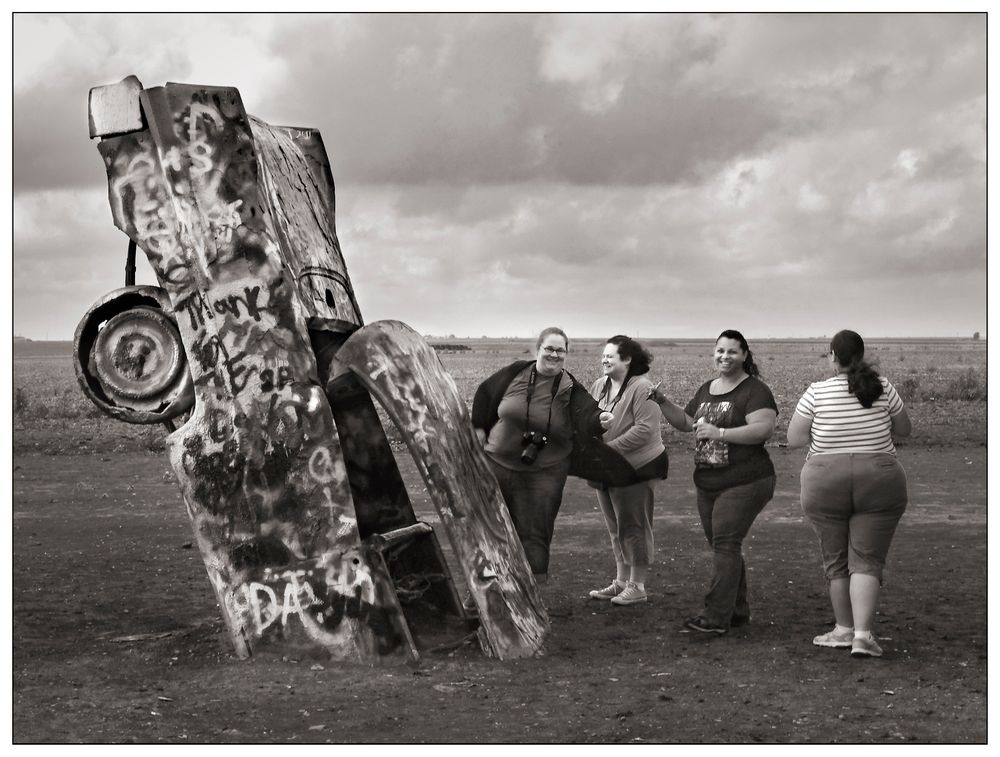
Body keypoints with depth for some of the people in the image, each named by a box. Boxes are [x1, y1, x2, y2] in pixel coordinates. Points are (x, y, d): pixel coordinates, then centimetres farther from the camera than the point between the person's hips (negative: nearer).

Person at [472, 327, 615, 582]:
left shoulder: (570, 390, -8)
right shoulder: (515, 373, -4)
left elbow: (587, 414, -25)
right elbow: (485, 393, 12)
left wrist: (600, 419, -46)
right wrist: (478, 427, 10)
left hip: (544, 473, -2)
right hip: (497, 465, 2)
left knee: (534, 534, -3)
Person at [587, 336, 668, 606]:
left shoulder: (641, 388, -17)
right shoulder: (599, 386, 6)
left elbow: (644, 429, -23)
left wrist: (609, 448, -24)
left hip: (635, 467, -8)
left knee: (633, 527, 1)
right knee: (616, 527, 16)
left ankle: (637, 586, 12)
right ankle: (621, 581, 27)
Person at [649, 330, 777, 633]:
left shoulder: (755, 390, -8)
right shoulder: (706, 390, 15)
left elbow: (763, 429, -20)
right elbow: (684, 422, 21)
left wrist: (720, 433, -24)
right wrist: (662, 403, 5)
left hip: (744, 483, -8)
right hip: (707, 484, 8)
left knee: (725, 543, -13)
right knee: (722, 547, 12)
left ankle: (716, 616, -13)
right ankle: (738, 611, 23)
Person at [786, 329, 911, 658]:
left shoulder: (817, 392, -6)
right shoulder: (882, 388, -1)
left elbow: (793, 439, -2)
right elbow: (904, 429, 11)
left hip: (826, 483, 0)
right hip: (879, 482, 1)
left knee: (836, 559, 13)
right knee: (867, 560, 1)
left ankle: (844, 629, 22)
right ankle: (862, 634, -11)